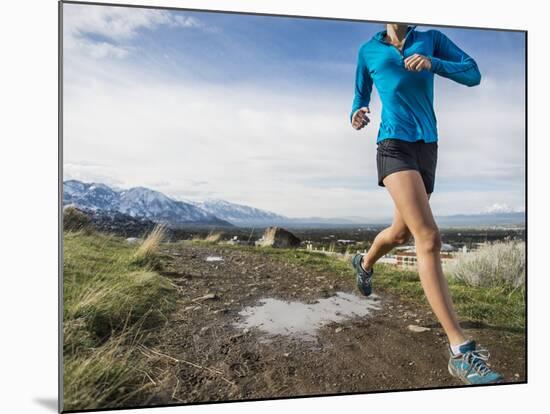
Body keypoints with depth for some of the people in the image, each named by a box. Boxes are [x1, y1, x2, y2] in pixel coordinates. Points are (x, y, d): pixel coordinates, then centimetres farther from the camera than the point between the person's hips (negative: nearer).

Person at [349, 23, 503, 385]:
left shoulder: (431, 39, 13)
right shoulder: (368, 51, 11)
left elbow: (473, 74, 4)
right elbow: (361, 96, 20)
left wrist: (433, 63, -13)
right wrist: (357, 114, -3)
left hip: (427, 148, 4)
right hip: (394, 145, -4)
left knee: (402, 233, 17)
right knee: (430, 238, -21)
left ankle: (365, 263, 52)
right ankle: (460, 350, -22)